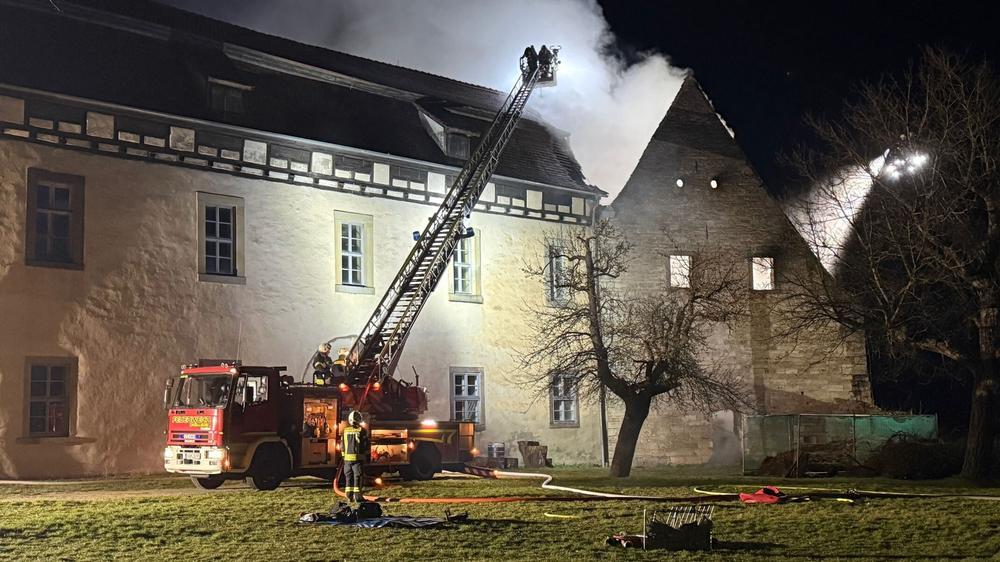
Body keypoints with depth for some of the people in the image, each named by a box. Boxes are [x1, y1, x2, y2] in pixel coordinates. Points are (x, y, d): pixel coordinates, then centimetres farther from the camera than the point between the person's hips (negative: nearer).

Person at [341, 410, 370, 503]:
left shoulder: (345, 431, 5)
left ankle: (349, 496, 10)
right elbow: (366, 445, -4)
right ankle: (357, 496, -2)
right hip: (358, 458, -4)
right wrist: (367, 456, 5)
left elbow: (342, 445, 11)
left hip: (347, 458, 4)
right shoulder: (362, 431, -7)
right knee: (358, 477, 0)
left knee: (349, 477, 10)